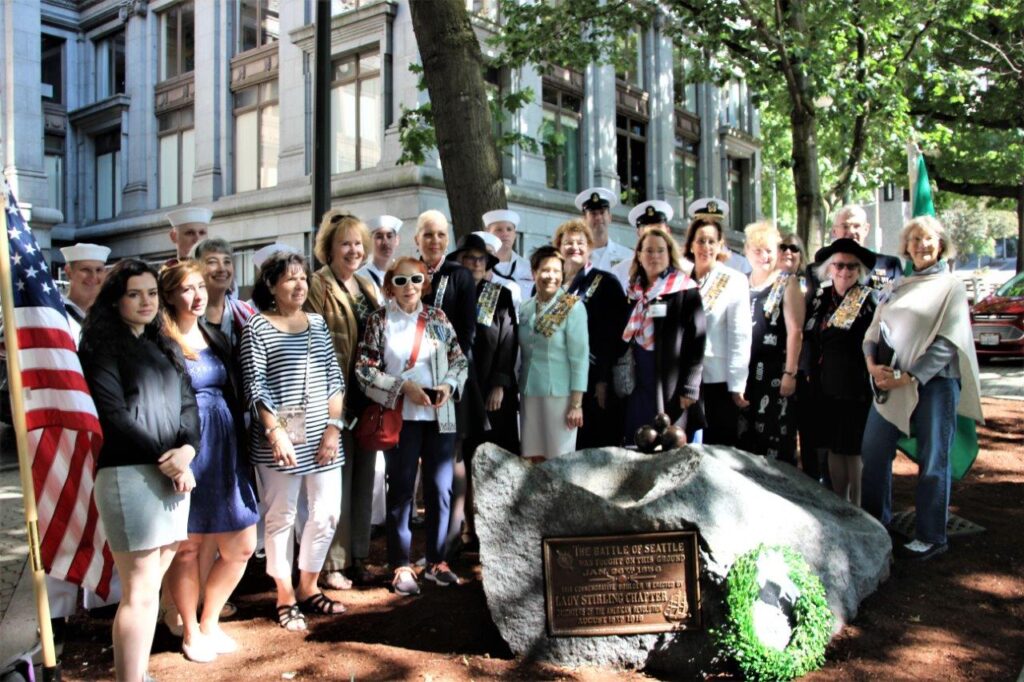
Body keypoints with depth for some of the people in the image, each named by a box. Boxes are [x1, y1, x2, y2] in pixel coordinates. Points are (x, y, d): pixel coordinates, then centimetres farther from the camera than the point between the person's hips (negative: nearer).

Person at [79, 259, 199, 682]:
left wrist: (187, 449, -9)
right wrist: (166, 463, -12)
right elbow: (114, 415, -10)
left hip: (172, 474, 6)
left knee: (151, 588, 10)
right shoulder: (102, 347, -1)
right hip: (128, 474, -6)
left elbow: (187, 404, 11)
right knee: (140, 593, -5)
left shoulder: (164, 348, 19)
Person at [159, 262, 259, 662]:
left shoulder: (214, 337, 14)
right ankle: (190, 631, 28)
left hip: (225, 450, 6)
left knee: (241, 547, 8)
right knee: (187, 547, 7)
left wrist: (238, 444, 12)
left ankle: (210, 623, 29)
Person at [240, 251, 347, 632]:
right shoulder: (257, 327, -3)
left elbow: (334, 380, 9)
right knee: (281, 517, 6)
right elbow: (255, 387, -8)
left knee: (326, 513, 8)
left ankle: (308, 589, 27)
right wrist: (275, 432, -16)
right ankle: (285, 598, 21)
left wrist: (333, 426, -1)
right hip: (279, 441, -5)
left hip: (322, 437, 5)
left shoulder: (318, 324, 11)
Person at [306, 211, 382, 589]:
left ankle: (358, 557, 25)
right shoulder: (318, 287, -8)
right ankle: (332, 564, 14)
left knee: (364, 479, 13)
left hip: (368, 398, 7)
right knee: (338, 481, 0)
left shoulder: (367, 286, 14)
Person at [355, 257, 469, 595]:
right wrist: (403, 386, -14)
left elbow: (460, 360, 10)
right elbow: (365, 368, -5)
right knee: (401, 490, 4)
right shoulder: (379, 319, 0)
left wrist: (449, 385, -9)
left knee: (440, 489, 7)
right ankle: (401, 566, 15)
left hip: (440, 416, 3)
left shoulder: (437, 317, 7)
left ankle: (436, 561, 22)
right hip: (400, 417, -3)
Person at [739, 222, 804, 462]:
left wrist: (790, 373, -14)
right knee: (745, 435, 8)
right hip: (744, 372, 4)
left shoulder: (787, 283, -2)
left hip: (775, 372, -4)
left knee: (775, 436, -2)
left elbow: (795, 331, -8)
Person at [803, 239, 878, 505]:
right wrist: (811, 376, 12)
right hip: (824, 388, 5)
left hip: (855, 390, -5)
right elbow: (808, 339, 19)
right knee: (834, 449, 11)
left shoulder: (871, 301, -5)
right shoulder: (820, 299, 11)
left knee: (854, 451, 0)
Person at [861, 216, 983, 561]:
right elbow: (875, 327, 12)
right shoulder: (900, 285, 14)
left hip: (933, 381, -5)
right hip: (890, 381, 6)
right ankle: (876, 523, 24)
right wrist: (871, 361, -7)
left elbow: (948, 343, -10)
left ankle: (931, 537, 14)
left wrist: (909, 377, -15)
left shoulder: (951, 286, -1)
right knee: (873, 452, 7)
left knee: (932, 461, 2)